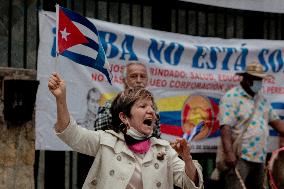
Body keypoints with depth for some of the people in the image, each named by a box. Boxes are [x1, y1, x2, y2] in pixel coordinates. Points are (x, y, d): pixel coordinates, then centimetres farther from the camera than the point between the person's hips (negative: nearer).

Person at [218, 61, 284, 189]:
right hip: (239, 157, -8)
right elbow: (226, 127, -20)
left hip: (260, 158, 8)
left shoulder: (261, 99, 15)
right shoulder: (231, 97, -10)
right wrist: (229, 153, -30)